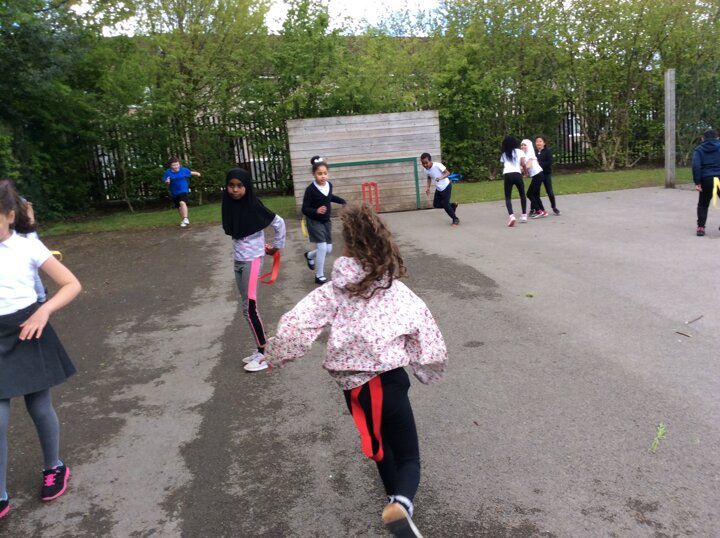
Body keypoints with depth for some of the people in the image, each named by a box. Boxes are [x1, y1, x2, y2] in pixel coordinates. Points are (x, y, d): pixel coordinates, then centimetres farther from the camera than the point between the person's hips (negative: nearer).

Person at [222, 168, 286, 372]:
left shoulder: (254, 207, -15)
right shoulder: (230, 206, 3)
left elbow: (279, 223, -8)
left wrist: (277, 246, 1)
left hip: (252, 260, -7)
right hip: (238, 261, 7)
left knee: (249, 308, -8)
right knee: (248, 307, 10)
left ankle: (264, 354, 3)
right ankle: (260, 350, 20)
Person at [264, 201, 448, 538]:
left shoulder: (334, 290, -5)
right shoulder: (400, 294, -4)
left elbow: (295, 327, -12)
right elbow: (429, 340, 0)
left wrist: (275, 357, 6)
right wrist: (428, 372, 19)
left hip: (353, 388, 2)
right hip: (388, 382, -2)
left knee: (381, 448, 28)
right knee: (408, 457, 9)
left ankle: (395, 500, 39)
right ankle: (402, 503, -21)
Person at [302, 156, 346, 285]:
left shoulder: (329, 185, -3)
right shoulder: (310, 189, -21)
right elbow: (304, 209, -18)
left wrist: (342, 201, 14)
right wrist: (316, 211, -35)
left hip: (326, 221, 6)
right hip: (314, 222, -6)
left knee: (328, 249, 9)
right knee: (322, 247, -13)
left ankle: (309, 255, 40)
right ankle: (319, 276, 3)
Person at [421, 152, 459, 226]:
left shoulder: (437, 165, -28)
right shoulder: (426, 169, -8)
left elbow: (447, 172, -23)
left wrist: (441, 177, -39)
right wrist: (428, 187, -1)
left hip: (446, 187, -7)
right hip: (438, 189, 7)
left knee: (445, 204, -8)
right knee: (436, 205, 9)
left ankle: (455, 219, 12)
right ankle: (452, 206, 30)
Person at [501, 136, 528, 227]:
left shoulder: (503, 154, 22)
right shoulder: (520, 152, 14)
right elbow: (523, 164, 3)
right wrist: (524, 170, 21)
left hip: (507, 175, 0)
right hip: (517, 174, 0)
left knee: (508, 197, 1)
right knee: (522, 194, 20)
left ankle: (511, 215, -22)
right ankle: (524, 215, 20)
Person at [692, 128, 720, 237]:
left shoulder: (699, 149, 6)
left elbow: (696, 166, -7)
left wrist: (697, 182, -6)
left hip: (706, 180, 0)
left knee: (703, 204, 12)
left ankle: (700, 227, 3)